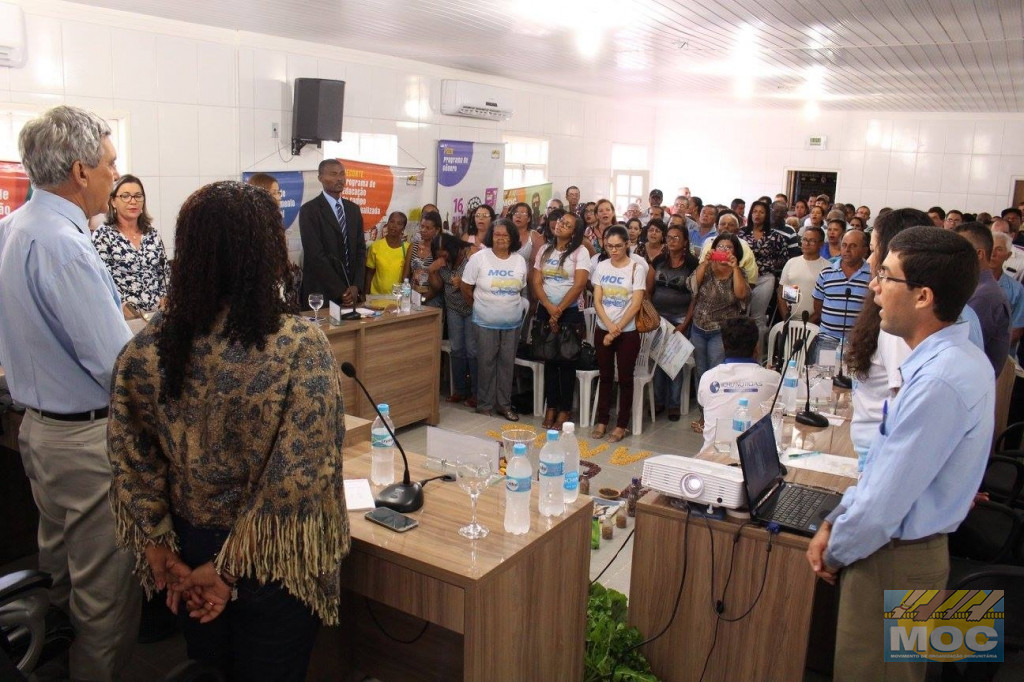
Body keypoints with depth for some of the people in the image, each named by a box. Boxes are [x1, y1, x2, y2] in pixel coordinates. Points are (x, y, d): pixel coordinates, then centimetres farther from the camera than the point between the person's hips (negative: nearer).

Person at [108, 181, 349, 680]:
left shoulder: (145, 349, -10)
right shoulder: (301, 346, -23)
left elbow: (132, 465, -4)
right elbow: (298, 477, -23)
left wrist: (161, 554, 4)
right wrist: (231, 568, -14)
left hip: (190, 548, 4)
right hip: (270, 558, -3)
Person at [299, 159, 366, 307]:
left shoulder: (353, 209, 11)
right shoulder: (309, 210, -7)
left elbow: (360, 249, 8)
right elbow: (316, 255, -14)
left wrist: (356, 286, -6)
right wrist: (340, 291, -16)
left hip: (351, 292, 5)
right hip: (321, 293, -5)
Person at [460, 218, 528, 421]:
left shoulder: (520, 261, 2)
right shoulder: (479, 258, -9)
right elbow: (465, 286, -3)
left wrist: (508, 302, 8)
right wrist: (479, 304, 5)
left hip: (512, 321, 3)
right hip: (486, 321, -3)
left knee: (507, 363, 9)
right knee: (486, 362, 4)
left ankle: (504, 404, 21)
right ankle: (485, 405, 16)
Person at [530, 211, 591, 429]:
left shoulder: (580, 252, -4)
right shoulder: (544, 250, 8)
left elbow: (579, 285, -13)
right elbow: (536, 282, 2)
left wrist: (559, 311, -13)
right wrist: (550, 309, -12)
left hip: (570, 313, -4)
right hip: (545, 311, 4)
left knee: (567, 362, 1)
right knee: (550, 360, 8)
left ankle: (565, 409, 9)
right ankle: (551, 406, 16)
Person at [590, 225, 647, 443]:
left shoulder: (637, 267, -8)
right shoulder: (601, 266, 3)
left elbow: (636, 304, -11)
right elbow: (597, 301, -1)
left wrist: (617, 330, -13)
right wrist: (609, 326, -14)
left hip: (627, 332, -3)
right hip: (603, 330, 3)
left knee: (625, 378, 4)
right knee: (605, 376, 11)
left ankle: (621, 425, 12)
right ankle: (602, 421, 20)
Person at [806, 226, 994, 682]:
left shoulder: (939, 380, -30)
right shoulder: (953, 357, 3)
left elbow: (884, 500, -26)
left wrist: (835, 553, -9)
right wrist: (833, 523, 5)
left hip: (894, 559, -9)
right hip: (909, 546, 9)